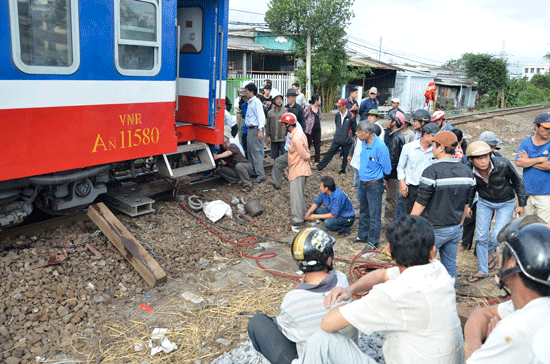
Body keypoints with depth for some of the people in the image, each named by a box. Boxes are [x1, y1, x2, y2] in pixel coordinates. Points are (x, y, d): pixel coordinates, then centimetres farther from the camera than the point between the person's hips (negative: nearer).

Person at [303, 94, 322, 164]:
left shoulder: (319, 109, 11)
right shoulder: (308, 109, -11)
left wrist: (319, 127, 17)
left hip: (317, 130, 6)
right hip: (309, 130, -6)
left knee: (317, 146, 7)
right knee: (307, 146, 2)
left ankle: (317, 161, 14)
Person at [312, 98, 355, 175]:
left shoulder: (350, 116, -14)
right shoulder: (337, 115, 3)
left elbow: (354, 128, -3)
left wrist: (350, 136, 6)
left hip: (347, 141, -4)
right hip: (337, 139, 4)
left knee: (345, 156, 10)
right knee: (330, 153, 7)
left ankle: (343, 170, 28)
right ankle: (320, 166, 14)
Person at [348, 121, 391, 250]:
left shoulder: (380, 146, -21)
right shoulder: (364, 143, 5)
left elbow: (387, 169, -15)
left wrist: (375, 173, -1)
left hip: (374, 185, -8)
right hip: (362, 183, 8)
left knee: (374, 214, 3)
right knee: (363, 211, 21)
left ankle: (373, 241, 15)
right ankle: (362, 235, 36)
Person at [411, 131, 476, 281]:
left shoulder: (432, 171, -18)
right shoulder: (467, 172, 4)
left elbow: (420, 203, -15)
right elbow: (467, 204, 12)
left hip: (435, 229, -6)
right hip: (455, 229, 7)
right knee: (450, 265, 16)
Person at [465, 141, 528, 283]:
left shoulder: (503, 165, -28)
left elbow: (517, 182, -9)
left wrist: (522, 204, -3)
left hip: (506, 203, -2)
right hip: (484, 202, 2)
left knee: (496, 237, -9)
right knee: (481, 237, -1)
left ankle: (489, 253, 28)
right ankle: (483, 271, 17)